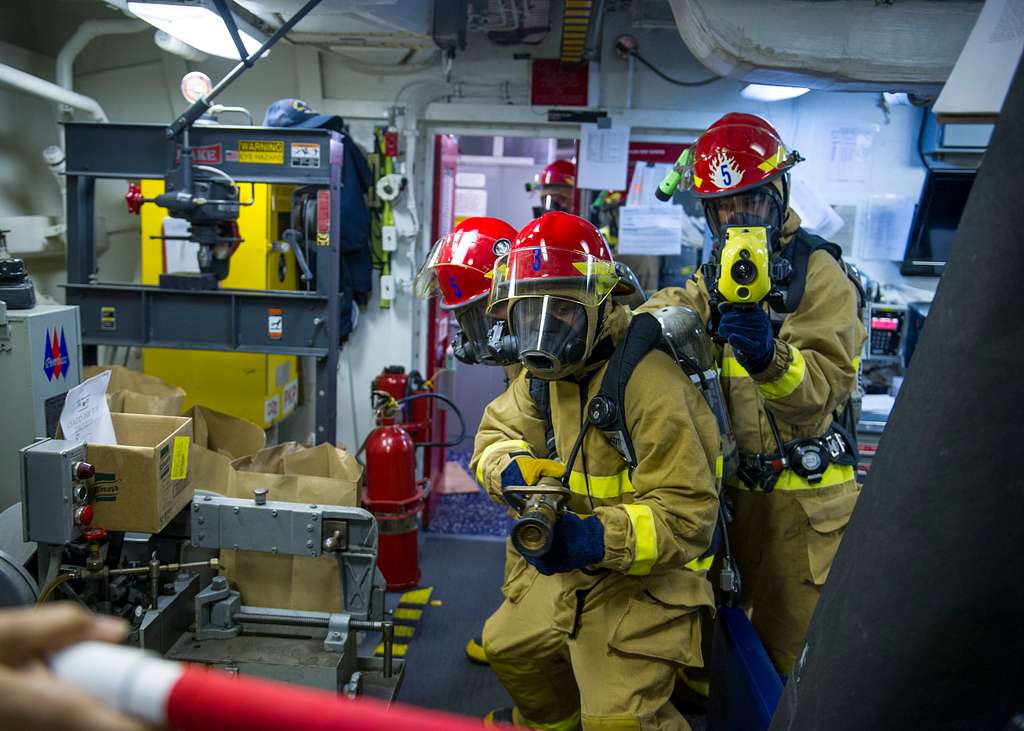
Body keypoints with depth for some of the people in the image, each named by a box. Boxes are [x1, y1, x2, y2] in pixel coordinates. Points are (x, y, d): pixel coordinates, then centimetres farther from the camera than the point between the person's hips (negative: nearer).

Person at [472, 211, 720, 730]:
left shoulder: (649, 384, -29)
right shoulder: (546, 372, -2)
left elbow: (686, 516, -28)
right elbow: (496, 434, 3)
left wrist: (599, 539, -43)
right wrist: (513, 469, -22)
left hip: (646, 578, -8)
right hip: (569, 567, 8)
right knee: (507, 646, 22)